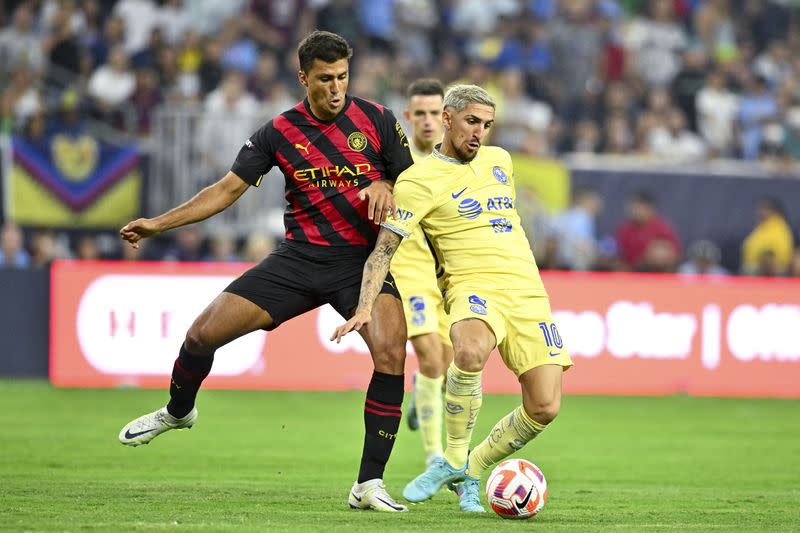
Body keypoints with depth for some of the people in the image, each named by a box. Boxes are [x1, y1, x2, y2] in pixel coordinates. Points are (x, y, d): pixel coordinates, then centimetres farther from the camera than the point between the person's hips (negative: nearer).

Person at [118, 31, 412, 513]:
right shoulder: (280, 133, 1)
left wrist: (384, 188, -17)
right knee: (204, 333, -4)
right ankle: (178, 411, 31)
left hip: (365, 260, -2)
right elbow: (229, 189, 5)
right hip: (300, 257, 2)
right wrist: (158, 224, 1)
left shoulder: (376, 120, -2)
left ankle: (370, 485, -18)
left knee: (391, 353, -27)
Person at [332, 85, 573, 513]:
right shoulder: (419, 180, -3)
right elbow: (384, 248, -9)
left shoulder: (499, 160, 18)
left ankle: (472, 471, 14)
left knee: (544, 408, -9)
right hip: (473, 286, -6)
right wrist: (365, 307, -21)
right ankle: (454, 460, -20)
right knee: (470, 350, -41)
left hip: (527, 292, 6)